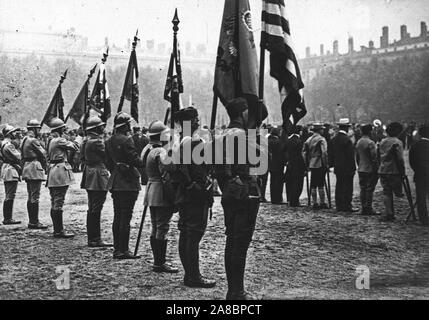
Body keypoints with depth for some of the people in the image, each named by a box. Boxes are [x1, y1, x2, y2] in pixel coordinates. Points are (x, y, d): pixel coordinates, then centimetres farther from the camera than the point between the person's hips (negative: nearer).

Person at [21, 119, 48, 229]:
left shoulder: (25, 139, 15)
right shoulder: (33, 140, -14)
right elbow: (43, 154, -11)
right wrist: (45, 166, 7)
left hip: (26, 168, 10)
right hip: (35, 168, -10)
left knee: (31, 197, 13)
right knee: (35, 196, -8)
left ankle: (32, 221, 18)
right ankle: (34, 222, -7)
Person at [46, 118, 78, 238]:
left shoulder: (50, 141, 15)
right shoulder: (59, 140, -13)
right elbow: (74, 147, -10)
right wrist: (69, 141, 8)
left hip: (52, 171, 10)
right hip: (60, 172, -10)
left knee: (54, 203, 12)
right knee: (58, 202, -7)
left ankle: (57, 229, 18)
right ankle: (59, 231, -5)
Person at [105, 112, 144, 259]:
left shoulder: (109, 141, 9)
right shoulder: (127, 140, -15)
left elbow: (108, 162, 15)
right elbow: (136, 160, -17)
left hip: (115, 183, 8)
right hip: (128, 183, -8)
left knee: (117, 216, 13)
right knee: (126, 217, -4)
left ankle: (117, 249, 18)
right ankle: (123, 250, -1)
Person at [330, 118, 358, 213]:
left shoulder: (334, 139, 7)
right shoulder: (347, 139, -16)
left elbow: (331, 154, 12)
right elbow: (350, 155, -16)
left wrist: (332, 164, 19)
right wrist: (353, 167, -11)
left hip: (337, 168, 7)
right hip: (347, 168, -7)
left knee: (339, 187, 10)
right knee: (348, 188, -2)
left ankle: (339, 206, 14)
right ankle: (347, 206, 0)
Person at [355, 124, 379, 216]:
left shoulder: (358, 142, 10)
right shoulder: (370, 143, -15)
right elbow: (374, 158, -16)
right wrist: (376, 170, -11)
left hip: (361, 170, 8)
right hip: (370, 170, -8)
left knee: (363, 189, 10)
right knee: (370, 190, -3)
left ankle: (363, 209, 14)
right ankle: (369, 209, 0)